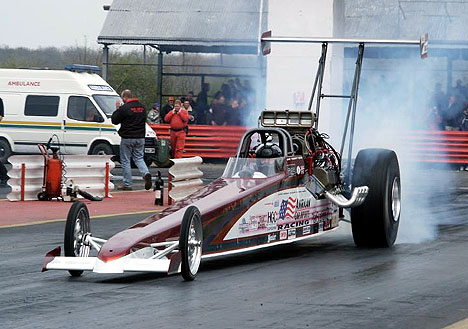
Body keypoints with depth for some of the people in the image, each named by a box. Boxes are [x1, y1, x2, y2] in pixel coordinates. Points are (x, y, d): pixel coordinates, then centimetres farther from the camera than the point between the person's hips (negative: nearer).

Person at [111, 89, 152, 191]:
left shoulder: (124, 108, -14)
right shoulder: (141, 107, 8)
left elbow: (114, 120, -5)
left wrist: (117, 109, 7)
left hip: (127, 138, -6)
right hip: (140, 137, 6)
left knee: (125, 161, 5)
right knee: (139, 158, 14)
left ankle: (127, 184, 6)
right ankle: (146, 173, -14)